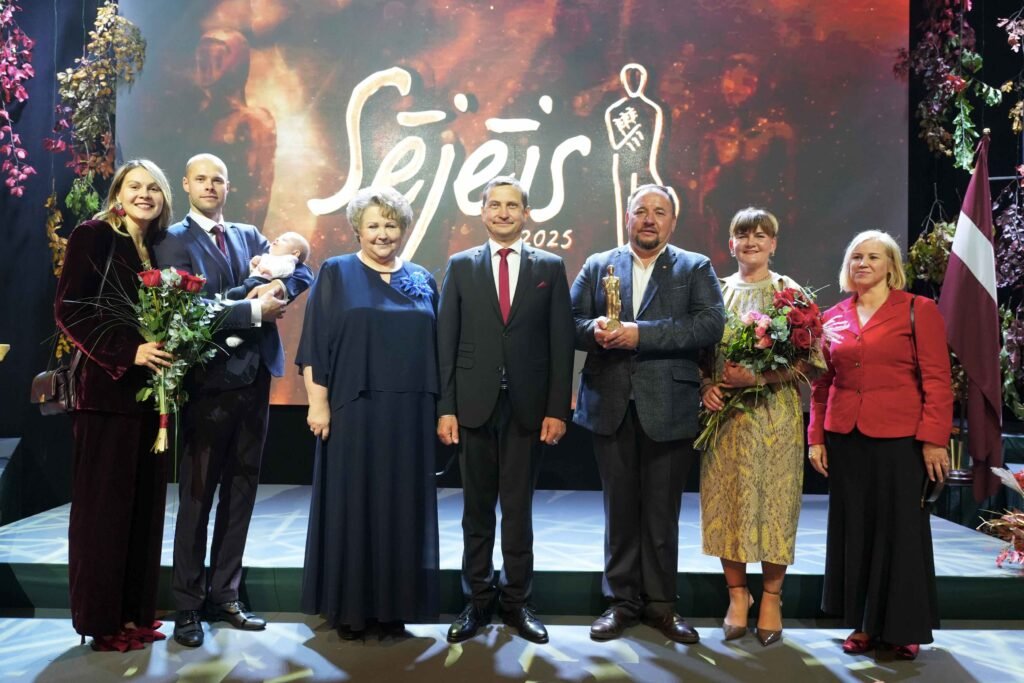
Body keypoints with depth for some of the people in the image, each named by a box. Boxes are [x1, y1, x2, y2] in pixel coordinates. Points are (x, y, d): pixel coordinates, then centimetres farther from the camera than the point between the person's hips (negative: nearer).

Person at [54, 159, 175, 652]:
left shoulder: (159, 247, 14)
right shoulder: (93, 236, -4)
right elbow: (69, 310, -11)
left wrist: (170, 352, -1)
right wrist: (129, 351, -18)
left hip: (151, 390, 6)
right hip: (107, 389, -6)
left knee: (145, 504, 8)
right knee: (103, 505, 1)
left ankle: (137, 613, 18)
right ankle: (102, 621, 12)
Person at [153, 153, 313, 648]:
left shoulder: (249, 236, 15)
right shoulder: (174, 242, -3)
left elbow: (301, 273, 7)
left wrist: (277, 287, -13)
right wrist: (254, 310, -18)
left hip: (255, 380, 6)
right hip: (208, 383, -6)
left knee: (240, 492, 12)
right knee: (197, 496, 4)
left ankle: (224, 596, 24)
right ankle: (188, 605, 16)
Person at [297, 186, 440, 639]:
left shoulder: (422, 280, 11)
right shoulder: (335, 274, 2)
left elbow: (434, 348, 12)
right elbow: (315, 346, -3)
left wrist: (439, 408, 6)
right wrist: (318, 403, -10)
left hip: (409, 415, 3)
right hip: (353, 411, -3)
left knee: (402, 506, 7)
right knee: (352, 505, 3)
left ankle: (394, 607, 19)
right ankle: (349, 607, 16)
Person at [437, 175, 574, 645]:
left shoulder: (550, 267, 6)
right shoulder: (461, 266, 6)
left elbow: (561, 343, 2)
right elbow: (446, 342, 2)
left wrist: (557, 409, -4)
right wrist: (445, 407, -4)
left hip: (528, 407, 0)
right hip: (474, 404, 0)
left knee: (518, 508, 8)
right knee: (477, 508, 9)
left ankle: (517, 601, 20)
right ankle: (477, 600, 20)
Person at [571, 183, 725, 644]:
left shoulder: (695, 269, 4)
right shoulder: (597, 266, 11)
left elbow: (711, 324, -12)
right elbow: (570, 323, 4)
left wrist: (640, 334, -19)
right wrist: (596, 330, -19)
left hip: (668, 408, -1)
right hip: (611, 407, 2)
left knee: (662, 511, 8)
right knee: (620, 510, 11)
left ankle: (660, 603, 23)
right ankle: (622, 601, 24)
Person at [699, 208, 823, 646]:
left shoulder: (789, 293, 1)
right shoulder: (717, 291, 9)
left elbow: (810, 361, -4)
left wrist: (759, 376, -16)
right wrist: (706, 387, -7)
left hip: (774, 415, -2)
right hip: (725, 413, 2)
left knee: (773, 500, 3)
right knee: (726, 501, 5)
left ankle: (771, 597, 18)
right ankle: (737, 594, 19)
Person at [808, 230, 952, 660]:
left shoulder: (918, 310, -2)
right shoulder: (833, 317, 8)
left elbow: (937, 380, -6)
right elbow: (822, 383, 10)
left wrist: (933, 439, -12)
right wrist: (816, 438, 6)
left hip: (899, 438, -4)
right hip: (844, 437, 4)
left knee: (900, 528, 5)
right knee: (854, 528, 10)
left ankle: (904, 627, 21)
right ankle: (863, 624, 23)